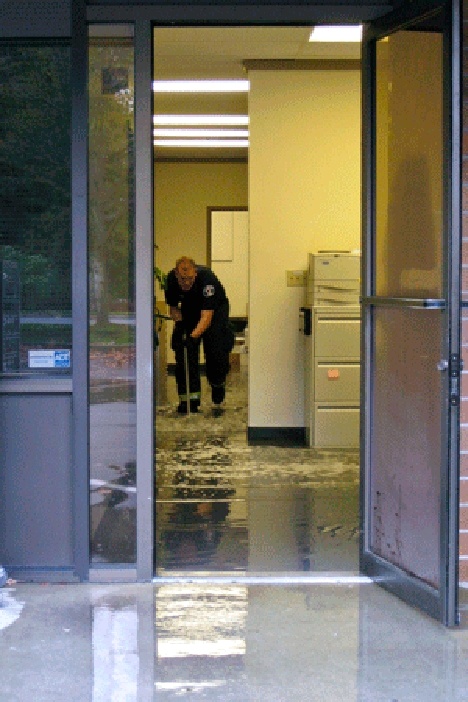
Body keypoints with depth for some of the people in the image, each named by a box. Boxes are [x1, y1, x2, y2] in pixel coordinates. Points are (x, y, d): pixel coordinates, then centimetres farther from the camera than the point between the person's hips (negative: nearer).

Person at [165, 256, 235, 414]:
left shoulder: (207, 278, -37)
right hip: (189, 309, 3)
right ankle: (189, 398, -6)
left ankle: (218, 383, 16)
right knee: (183, 350, -11)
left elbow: (207, 316, -40)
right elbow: (173, 306, -4)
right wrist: (178, 322, -23)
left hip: (215, 308, -3)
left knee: (216, 347, -16)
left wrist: (193, 336, -52)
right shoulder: (171, 279, -23)